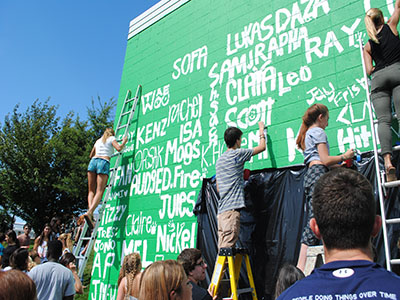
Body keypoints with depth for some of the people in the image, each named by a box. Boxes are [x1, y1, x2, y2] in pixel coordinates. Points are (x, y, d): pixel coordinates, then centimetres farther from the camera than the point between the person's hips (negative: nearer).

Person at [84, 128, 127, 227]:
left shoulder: (98, 141, 29)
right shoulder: (111, 139, 14)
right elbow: (119, 148, -4)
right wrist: (124, 141, 14)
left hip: (93, 161, 5)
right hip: (104, 162, -5)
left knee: (91, 190, 6)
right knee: (99, 191, -12)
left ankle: (90, 210, -17)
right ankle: (89, 212, -32)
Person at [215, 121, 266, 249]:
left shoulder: (219, 160, 19)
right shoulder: (237, 154, -4)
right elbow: (262, 147, 7)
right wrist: (261, 130, 24)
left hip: (221, 209, 8)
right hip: (232, 207, -8)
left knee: (222, 247, 7)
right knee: (228, 246, -10)